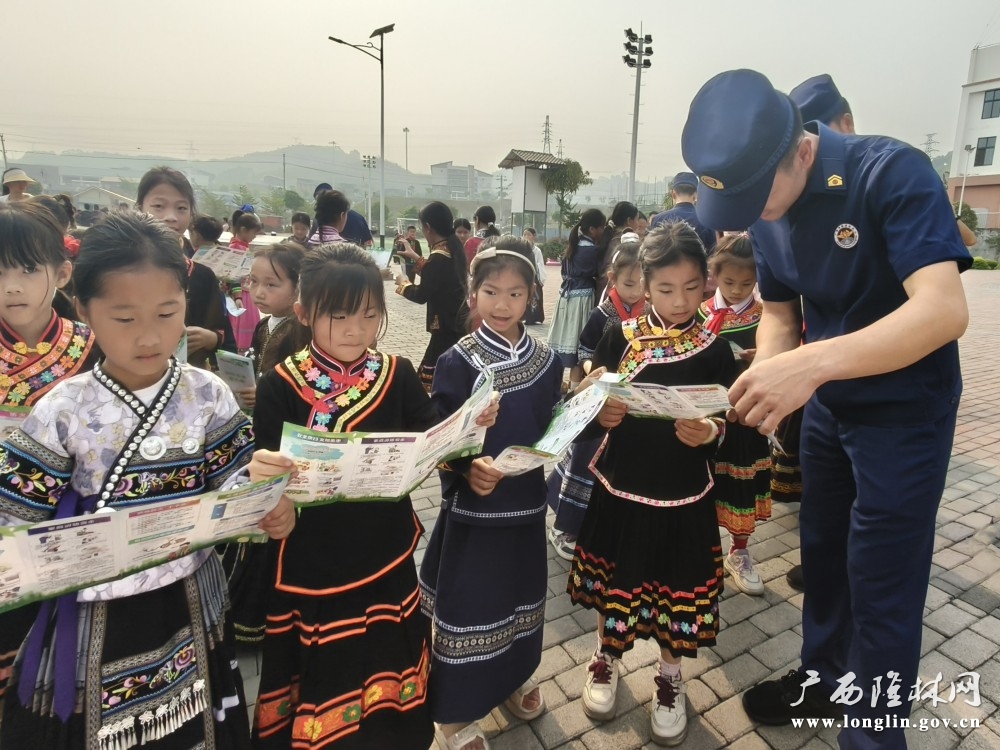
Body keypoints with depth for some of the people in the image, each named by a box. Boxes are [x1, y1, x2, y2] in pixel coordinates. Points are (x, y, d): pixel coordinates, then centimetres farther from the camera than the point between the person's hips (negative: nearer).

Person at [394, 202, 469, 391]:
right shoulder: (454, 247, 6)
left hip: (447, 326, -9)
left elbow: (421, 296, -14)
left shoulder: (439, 256, -20)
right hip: (458, 321, 9)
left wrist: (403, 284, 6)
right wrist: (416, 258, 29)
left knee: (429, 376, -2)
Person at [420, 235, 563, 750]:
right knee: (465, 606, 8)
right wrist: (468, 469, -31)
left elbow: (553, 433, 7)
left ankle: (511, 680, 47)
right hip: (471, 507, -4)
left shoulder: (547, 361, 0)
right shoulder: (456, 362, -13)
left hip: (526, 503, 5)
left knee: (519, 596, 21)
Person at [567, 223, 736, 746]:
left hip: (683, 499, 0)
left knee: (677, 594, 13)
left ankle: (669, 679, 41)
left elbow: (732, 429, -4)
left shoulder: (715, 351, -5)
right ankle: (606, 658, 44)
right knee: (614, 586, 16)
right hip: (619, 490, 1)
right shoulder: (619, 338, -5)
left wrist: (713, 433, -25)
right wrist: (599, 414, -23)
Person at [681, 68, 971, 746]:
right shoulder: (767, 210, -5)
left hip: (904, 411, -6)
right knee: (821, 552, 18)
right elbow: (780, 312, 2)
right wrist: (766, 380, -18)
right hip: (828, 406, 6)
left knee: (881, 585, 5)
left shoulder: (893, 173, -24)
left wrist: (813, 363, -47)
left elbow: (944, 310, -34)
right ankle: (823, 677, 41)